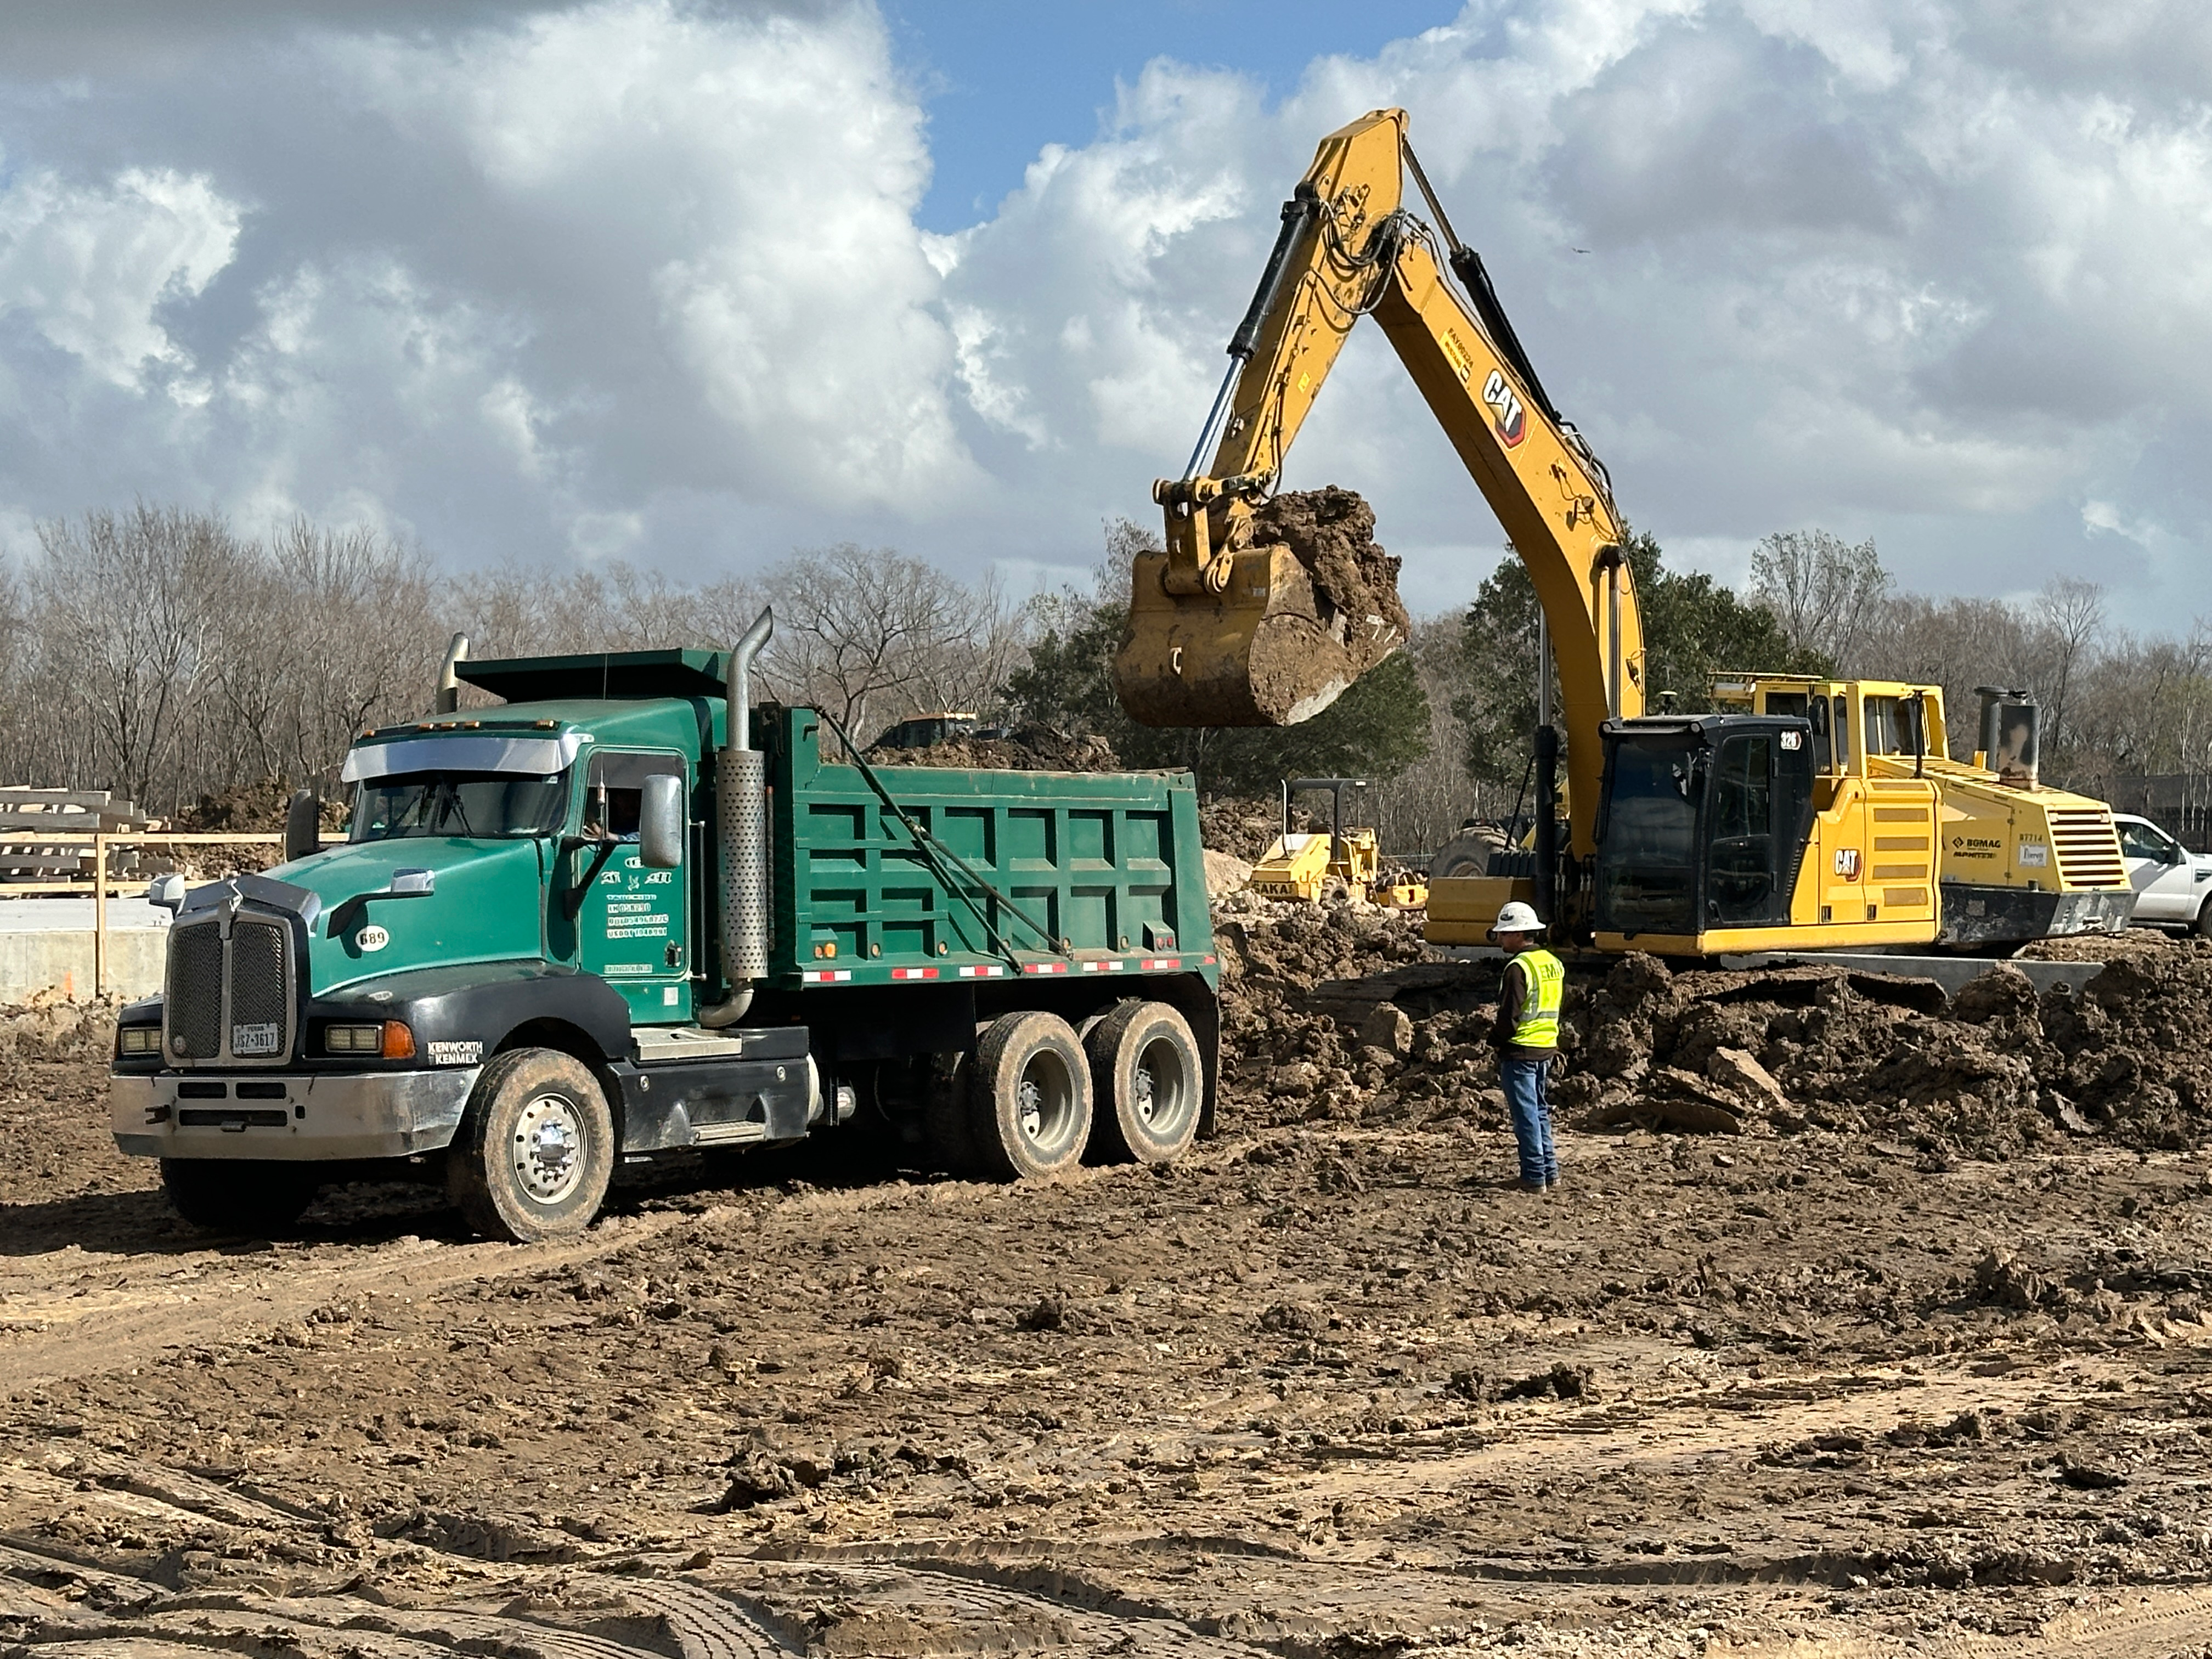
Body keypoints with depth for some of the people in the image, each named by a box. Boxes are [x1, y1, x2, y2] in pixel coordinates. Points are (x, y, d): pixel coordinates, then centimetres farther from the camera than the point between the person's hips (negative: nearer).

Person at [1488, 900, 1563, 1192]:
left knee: (1526, 1116, -3)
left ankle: (1534, 1177, -2)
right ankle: (1550, 1172, 19)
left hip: (1520, 1051, -9)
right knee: (1541, 1112, 17)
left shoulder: (1519, 967, -16)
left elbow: (1509, 1015, -18)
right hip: (1547, 1048, 9)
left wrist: (1498, 1041, -3)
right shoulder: (1554, 963, 11)